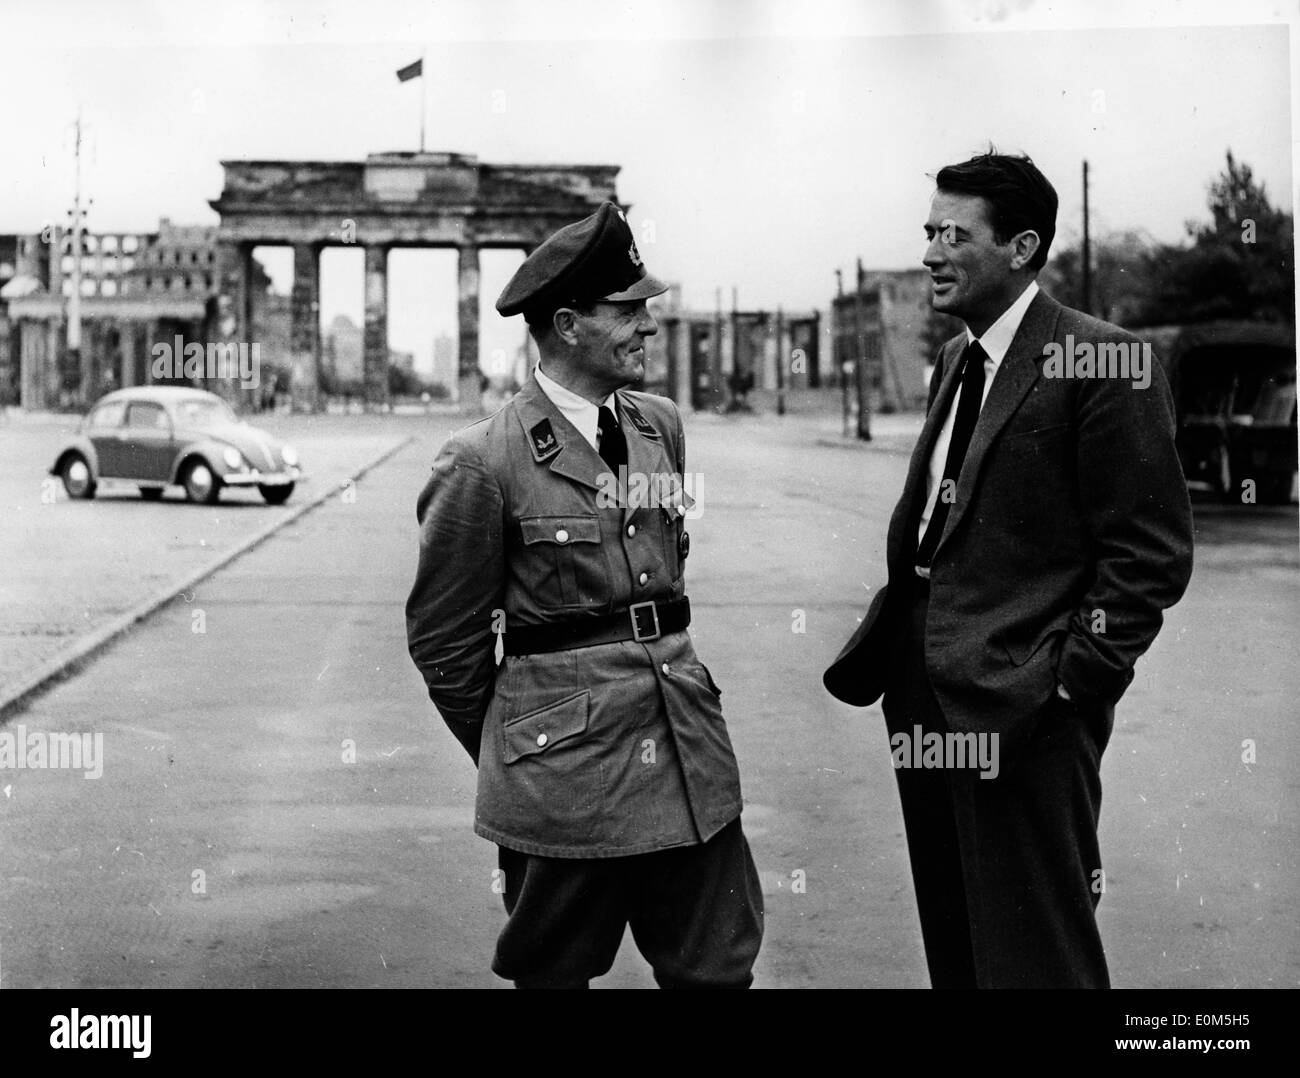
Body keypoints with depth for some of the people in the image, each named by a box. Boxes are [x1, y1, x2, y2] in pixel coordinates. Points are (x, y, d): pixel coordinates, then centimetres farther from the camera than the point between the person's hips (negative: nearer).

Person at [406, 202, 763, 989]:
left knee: (720, 969, 10)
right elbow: (444, 641, -2)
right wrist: (510, 756, 8)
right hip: (563, 778, -5)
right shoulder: (484, 464, -11)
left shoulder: (662, 426, 7)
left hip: (692, 757, 5)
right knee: (553, 974, 11)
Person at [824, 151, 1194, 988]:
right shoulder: (956, 361, 15)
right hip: (927, 698, 8)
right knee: (953, 946, 18)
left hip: (1023, 707, -8)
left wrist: (1075, 684, -16)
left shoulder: (1102, 362, -12)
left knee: (1033, 957, 1)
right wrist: (887, 651, 10)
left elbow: (1151, 555, -14)